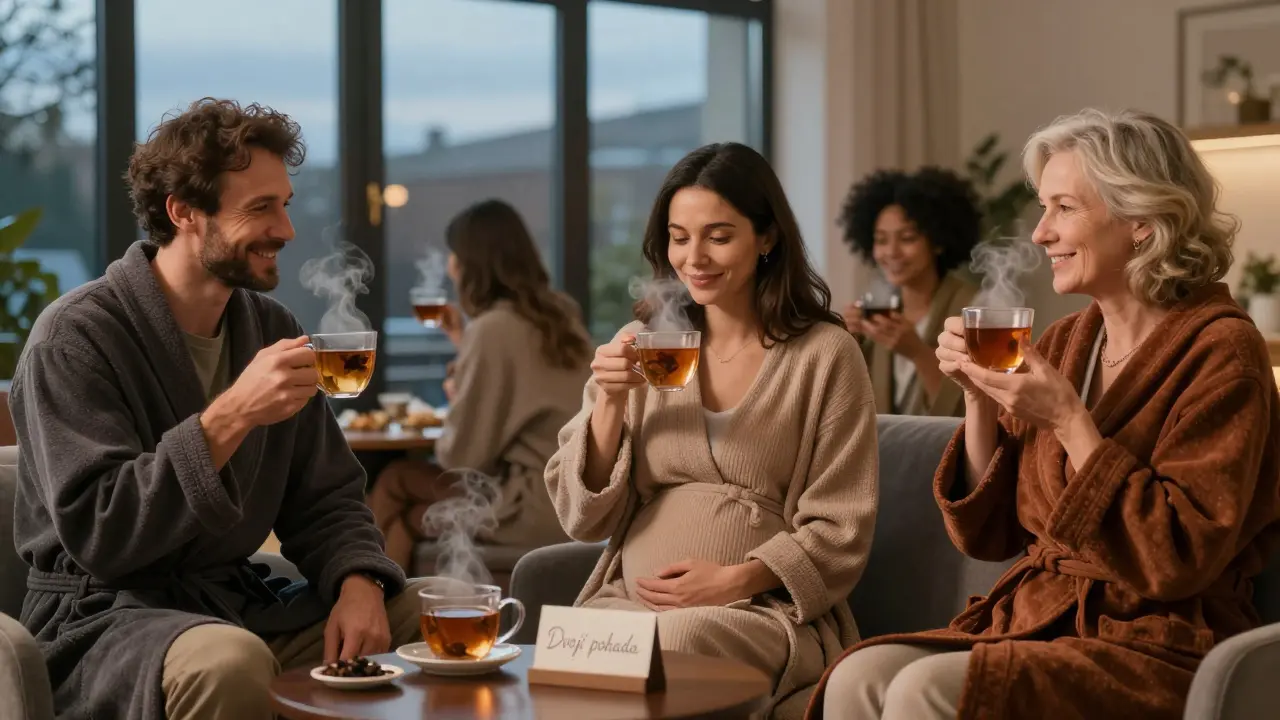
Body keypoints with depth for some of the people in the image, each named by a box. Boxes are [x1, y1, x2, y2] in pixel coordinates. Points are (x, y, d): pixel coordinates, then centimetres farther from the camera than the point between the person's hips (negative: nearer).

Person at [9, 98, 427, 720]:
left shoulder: (269, 327, 9)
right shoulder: (76, 336, -12)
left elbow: (325, 499, 10)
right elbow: (97, 532, -21)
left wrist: (357, 582, -12)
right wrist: (231, 417, -28)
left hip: (242, 600, 6)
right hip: (103, 616, -6)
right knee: (228, 659, -37)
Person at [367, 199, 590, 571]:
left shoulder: (494, 328, -16)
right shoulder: (560, 314, 9)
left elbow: (463, 455, -12)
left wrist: (454, 398, 8)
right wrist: (462, 342, 21)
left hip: (536, 507, -8)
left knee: (396, 480, 8)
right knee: (411, 518, 17)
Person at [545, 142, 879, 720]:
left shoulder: (824, 354, 0)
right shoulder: (645, 345, 12)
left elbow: (839, 534, -1)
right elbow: (583, 517, 7)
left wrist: (736, 580, -15)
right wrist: (610, 402, -7)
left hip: (766, 612, -4)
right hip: (629, 602, 4)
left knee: (677, 640, -37)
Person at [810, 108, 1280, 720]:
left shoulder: (1220, 349, -8)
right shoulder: (1063, 343, 11)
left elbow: (1179, 559, -15)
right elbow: (988, 533, 13)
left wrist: (1068, 420, -17)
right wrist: (980, 399, -2)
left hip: (1153, 651, -6)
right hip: (1032, 621, 6)